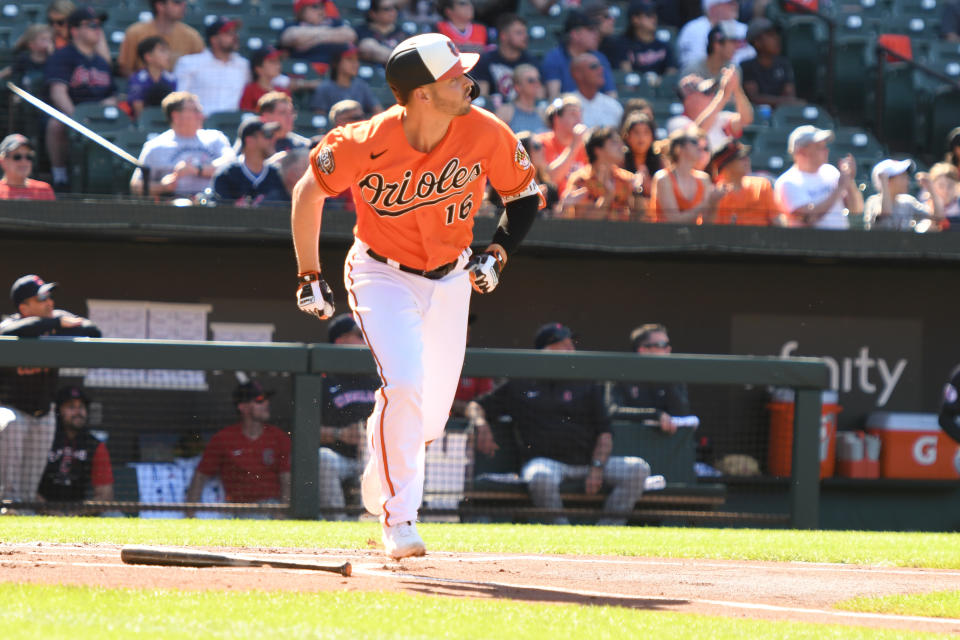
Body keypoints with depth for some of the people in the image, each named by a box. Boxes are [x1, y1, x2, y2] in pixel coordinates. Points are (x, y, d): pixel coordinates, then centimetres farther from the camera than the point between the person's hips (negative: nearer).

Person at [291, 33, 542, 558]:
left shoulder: (486, 134, -18)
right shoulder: (366, 144, -25)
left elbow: (524, 194, 1)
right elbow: (309, 190, -7)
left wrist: (498, 253, -13)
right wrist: (309, 277, -3)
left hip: (450, 280, 4)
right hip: (382, 274, -4)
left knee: (429, 419, 7)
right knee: (404, 384, -24)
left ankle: (380, 478, 39)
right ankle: (399, 520, -14)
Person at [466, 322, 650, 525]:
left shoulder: (587, 386, 18)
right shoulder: (519, 386, 15)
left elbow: (604, 433, 12)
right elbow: (476, 407, 19)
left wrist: (597, 467, -6)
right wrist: (481, 426, -6)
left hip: (587, 461, 3)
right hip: (544, 461, -3)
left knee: (638, 468, -20)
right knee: (542, 478, -40)